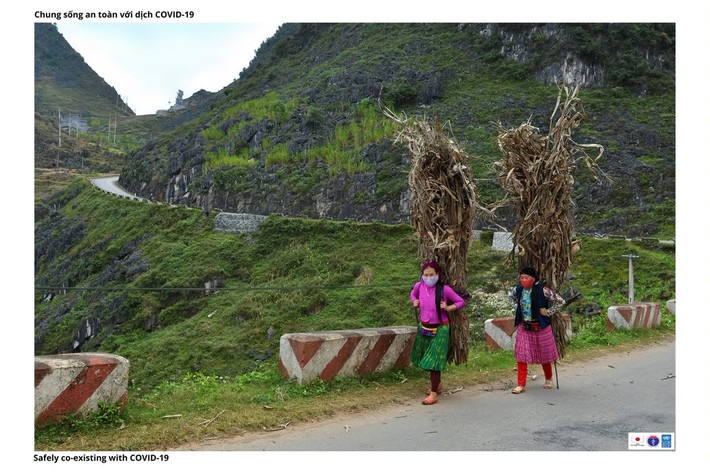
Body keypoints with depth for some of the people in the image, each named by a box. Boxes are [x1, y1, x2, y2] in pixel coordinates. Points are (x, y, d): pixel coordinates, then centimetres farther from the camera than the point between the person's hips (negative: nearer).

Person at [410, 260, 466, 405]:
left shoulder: (444, 289, -16)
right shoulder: (419, 286, -6)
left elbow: (461, 302, -4)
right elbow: (412, 294, 19)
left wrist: (448, 308, -17)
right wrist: (414, 302, 0)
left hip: (439, 329, -5)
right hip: (423, 327, 5)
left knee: (433, 360, -8)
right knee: (424, 359, 17)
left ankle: (434, 394, 1)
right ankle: (437, 384, 39)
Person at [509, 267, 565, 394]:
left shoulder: (542, 290, -18)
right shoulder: (518, 289, -3)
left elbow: (559, 301, -13)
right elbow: (512, 297, 20)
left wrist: (548, 312, -14)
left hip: (541, 327, -3)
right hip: (524, 327, 4)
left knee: (544, 355, 13)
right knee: (521, 355, -1)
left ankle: (548, 379, 37)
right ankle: (521, 385, 4)